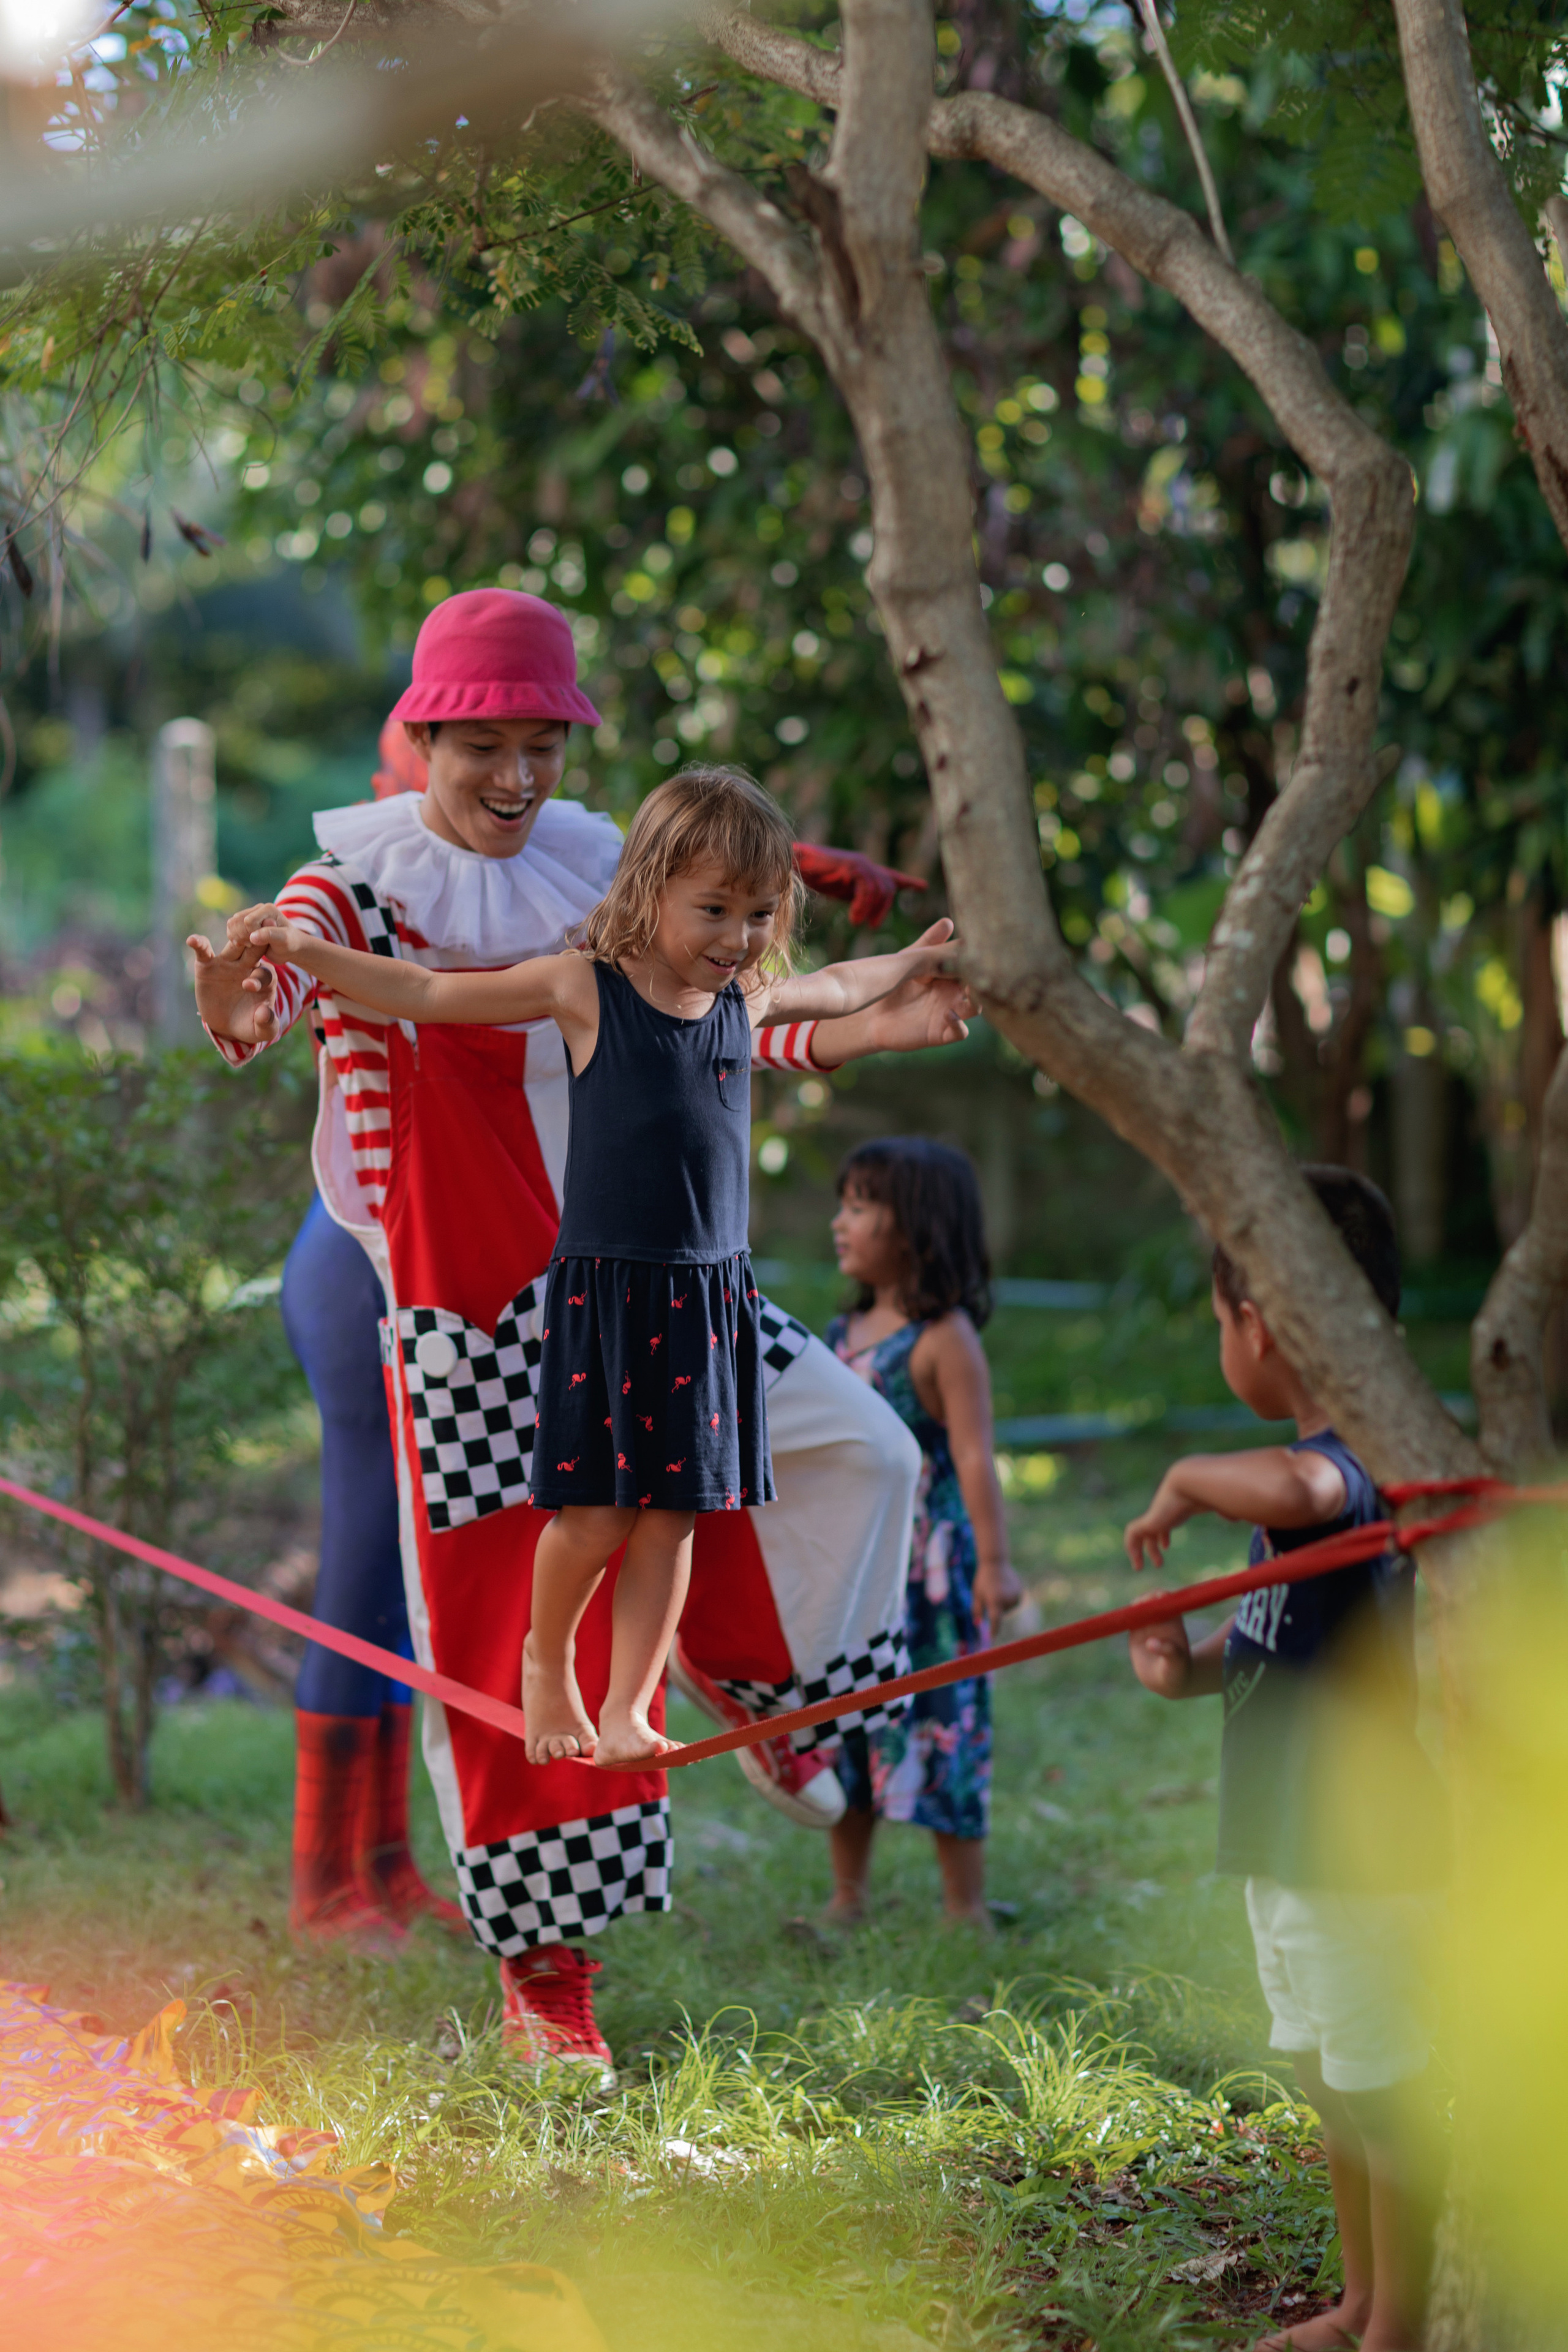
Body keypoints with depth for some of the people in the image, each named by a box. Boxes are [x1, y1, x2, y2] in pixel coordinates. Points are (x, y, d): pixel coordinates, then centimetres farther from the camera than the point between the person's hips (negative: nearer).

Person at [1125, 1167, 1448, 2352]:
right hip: (1292, 1840, 10)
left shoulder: (1357, 1459, -23)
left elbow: (1291, 1490, -49)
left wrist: (1188, 1478, -30)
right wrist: (1193, 1666, -5)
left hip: (1360, 1850, -10)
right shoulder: (1321, 1469, 9)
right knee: (1334, 2085, 21)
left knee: (1384, 2095, 3)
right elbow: (1269, 1632, 15)